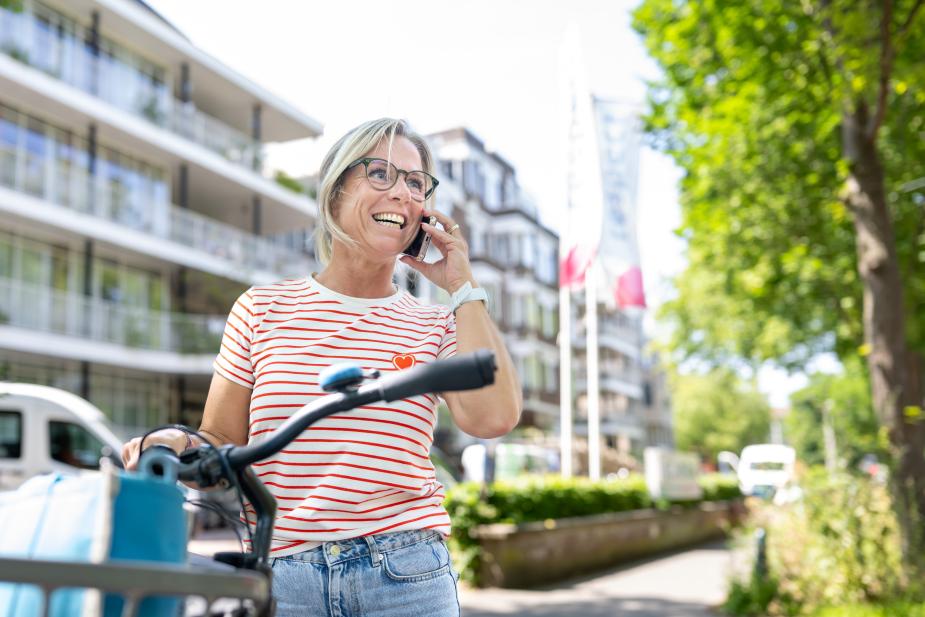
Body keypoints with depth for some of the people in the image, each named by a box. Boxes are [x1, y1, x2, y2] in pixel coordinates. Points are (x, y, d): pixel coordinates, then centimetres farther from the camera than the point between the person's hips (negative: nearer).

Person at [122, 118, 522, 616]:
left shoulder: (436, 327, 5)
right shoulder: (263, 309, 5)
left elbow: (493, 417, -14)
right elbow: (222, 445, 7)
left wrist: (462, 286, -5)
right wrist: (178, 444, -16)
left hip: (407, 575, 0)